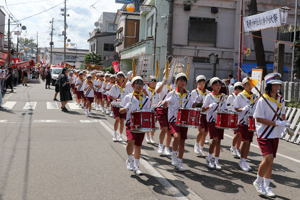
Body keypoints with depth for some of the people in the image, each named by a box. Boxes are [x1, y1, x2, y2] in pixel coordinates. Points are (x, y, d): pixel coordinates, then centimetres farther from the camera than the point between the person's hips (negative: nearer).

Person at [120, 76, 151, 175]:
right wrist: (126, 108, -17)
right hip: (131, 122, -2)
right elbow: (121, 111, 4)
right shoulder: (128, 97, 1)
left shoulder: (146, 99, 8)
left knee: (138, 145, 6)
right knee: (131, 141, -22)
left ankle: (136, 166, 20)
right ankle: (130, 160, 4)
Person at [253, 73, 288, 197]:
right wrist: (276, 123, -21)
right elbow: (259, 118, -16)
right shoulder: (262, 100, -14)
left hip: (275, 135, 6)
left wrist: (284, 124, -2)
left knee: (270, 160, 10)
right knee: (268, 158, -16)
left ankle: (266, 186, 21)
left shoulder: (281, 100, 6)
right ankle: (258, 182, 6)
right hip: (264, 134, -6)